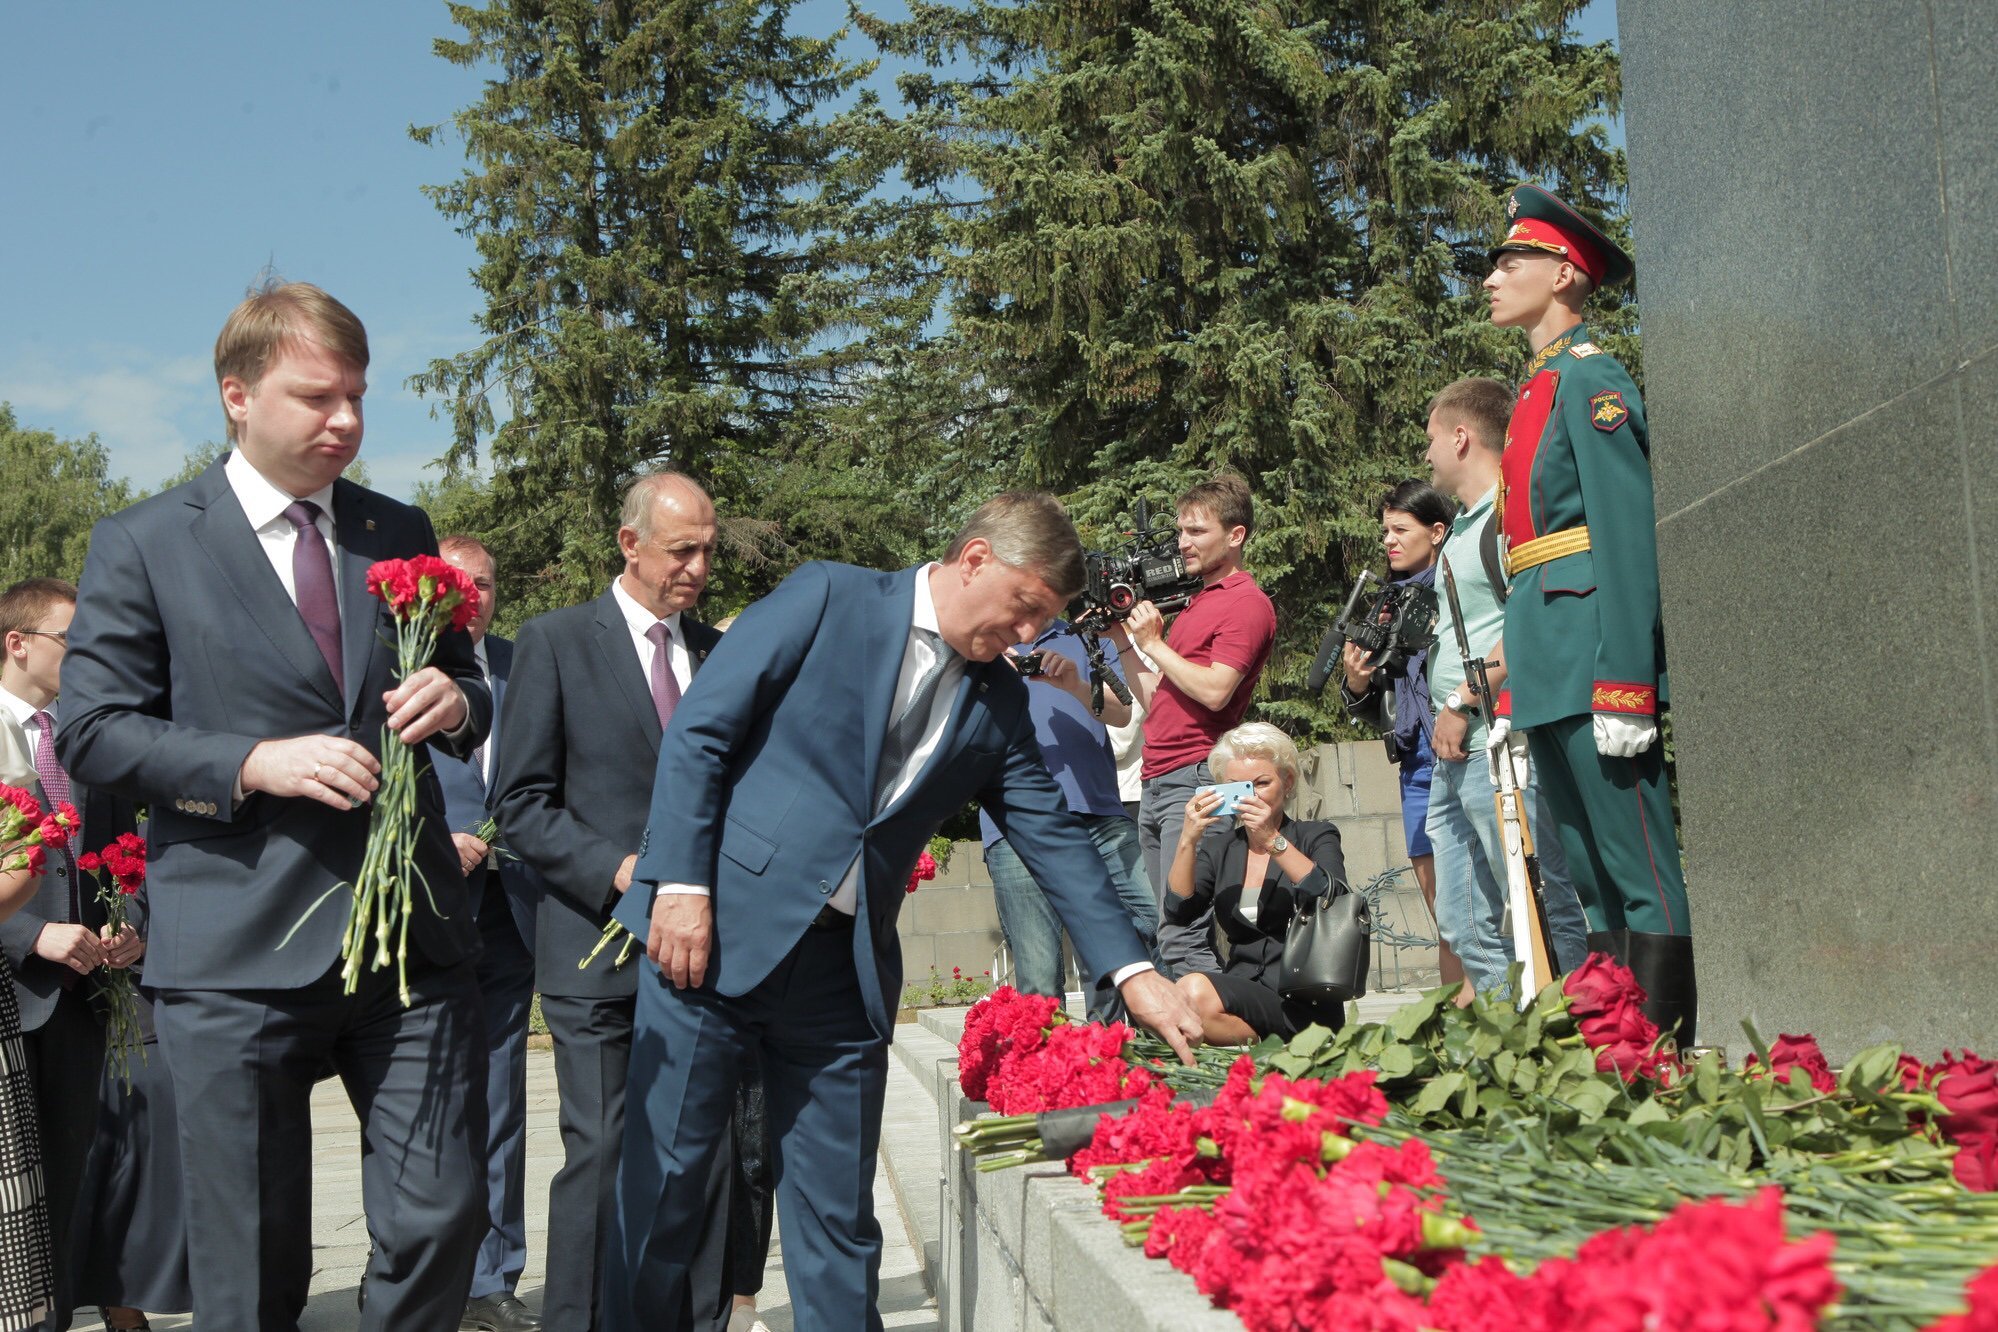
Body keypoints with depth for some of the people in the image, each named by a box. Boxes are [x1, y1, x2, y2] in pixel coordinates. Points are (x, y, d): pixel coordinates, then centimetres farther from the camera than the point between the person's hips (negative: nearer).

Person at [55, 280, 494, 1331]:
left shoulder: (401, 534, 14)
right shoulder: (141, 545, 2)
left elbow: (461, 692, 22)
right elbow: (91, 731, -2)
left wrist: (456, 703, -3)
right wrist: (255, 764, -16)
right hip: (237, 957, -3)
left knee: (442, 1222, 4)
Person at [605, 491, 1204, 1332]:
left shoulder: (998, 703, 11)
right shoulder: (829, 600, -4)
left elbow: (1054, 837, 12)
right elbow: (698, 732, -6)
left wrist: (1132, 972, 3)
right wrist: (681, 885, -13)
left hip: (844, 969, 4)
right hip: (715, 930, -4)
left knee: (838, 1212, 7)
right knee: (661, 1183, 4)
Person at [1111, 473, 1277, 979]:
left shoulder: (1248, 603, -4)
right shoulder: (1194, 604, 24)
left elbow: (1214, 691, -16)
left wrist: (1153, 643, -6)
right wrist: (1125, 642, 14)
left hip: (1196, 781, -9)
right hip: (1156, 785, 10)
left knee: (1183, 938, -16)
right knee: (1163, 938, 7)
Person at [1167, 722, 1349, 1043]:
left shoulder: (1315, 836, 8)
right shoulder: (1219, 847, 17)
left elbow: (1333, 900, -14)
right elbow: (1179, 909, 0)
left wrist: (1273, 841, -22)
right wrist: (1187, 840, -15)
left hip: (1302, 1001, -4)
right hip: (1241, 985, 4)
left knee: (1196, 991, -31)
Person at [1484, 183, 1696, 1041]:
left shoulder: (1587, 378, -6)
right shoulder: (1535, 392, 21)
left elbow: (1628, 535, -16)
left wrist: (1624, 687, -22)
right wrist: (1515, 693, 18)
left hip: (1594, 646, -10)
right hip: (1551, 665, 10)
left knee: (1643, 874, -6)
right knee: (1593, 876, 11)